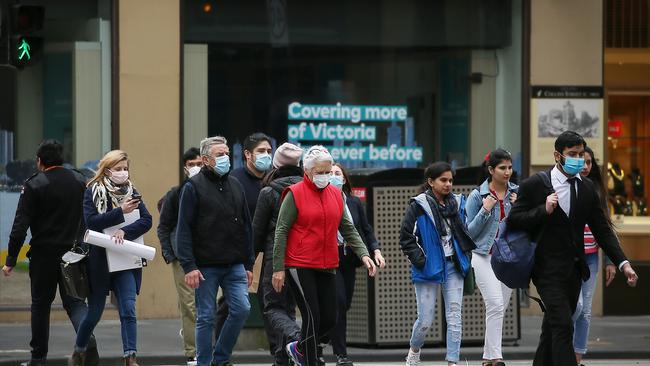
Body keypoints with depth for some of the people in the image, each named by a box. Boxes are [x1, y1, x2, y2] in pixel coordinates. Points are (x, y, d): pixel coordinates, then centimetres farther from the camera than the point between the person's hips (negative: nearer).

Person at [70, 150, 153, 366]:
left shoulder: (131, 192, 7)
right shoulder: (93, 192, -3)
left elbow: (147, 220, -3)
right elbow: (91, 221, -16)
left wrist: (125, 231, -19)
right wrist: (120, 211, -22)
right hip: (99, 261, -2)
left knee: (128, 311, -10)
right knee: (95, 313, 8)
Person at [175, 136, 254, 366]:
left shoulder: (235, 185, 13)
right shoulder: (194, 187, -4)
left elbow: (246, 227, 17)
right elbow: (183, 230, -9)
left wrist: (248, 264, 12)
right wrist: (189, 266, -16)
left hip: (235, 266, 5)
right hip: (205, 267, -5)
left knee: (242, 308, -5)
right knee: (206, 318, 0)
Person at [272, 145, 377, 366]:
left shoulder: (336, 194, 10)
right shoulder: (295, 194, -7)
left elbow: (348, 229, 14)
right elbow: (281, 232, -7)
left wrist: (363, 254, -1)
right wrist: (278, 269, -11)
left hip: (328, 266, 6)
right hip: (300, 267, -6)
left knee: (329, 319, 7)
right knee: (312, 317, -8)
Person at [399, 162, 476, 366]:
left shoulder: (457, 204, 7)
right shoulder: (418, 206, -8)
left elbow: (465, 234, 19)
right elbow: (406, 237, -7)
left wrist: (466, 259, 8)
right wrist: (419, 260, -13)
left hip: (453, 266, 4)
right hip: (429, 269, -4)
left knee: (455, 317, -3)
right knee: (426, 319, 1)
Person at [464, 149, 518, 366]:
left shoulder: (517, 193, 7)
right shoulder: (477, 196, -1)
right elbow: (469, 232, 0)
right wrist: (485, 211, -12)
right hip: (484, 256, -4)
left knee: (499, 308, 5)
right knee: (495, 305, -16)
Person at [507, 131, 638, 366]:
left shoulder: (587, 188, 9)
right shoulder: (534, 185, -6)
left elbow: (602, 229, 10)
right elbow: (513, 221, -7)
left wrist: (623, 263, 0)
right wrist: (544, 210, -20)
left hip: (574, 270, 6)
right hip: (548, 270, -6)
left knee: (552, 329, 13)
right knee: (563, 327, -15)